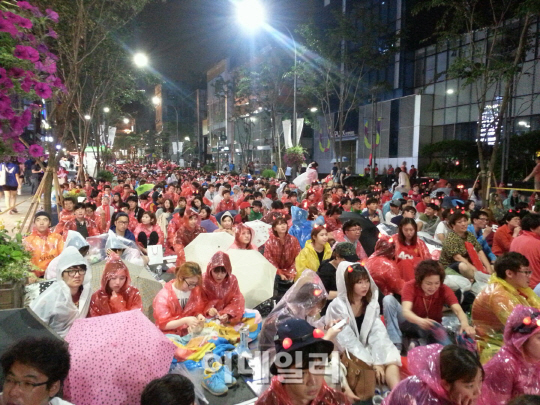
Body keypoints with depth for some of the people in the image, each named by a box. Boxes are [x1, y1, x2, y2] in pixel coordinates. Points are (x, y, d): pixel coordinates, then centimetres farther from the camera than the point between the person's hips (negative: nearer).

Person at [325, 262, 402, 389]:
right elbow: (348, 341, -19)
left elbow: (378, 334, -9)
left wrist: (378, 362, -24)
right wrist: (373, 364, -22)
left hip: (367, 350, 5)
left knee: (390, 360, -23)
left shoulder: (372, 304, 0)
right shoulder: (337, 306, -16)